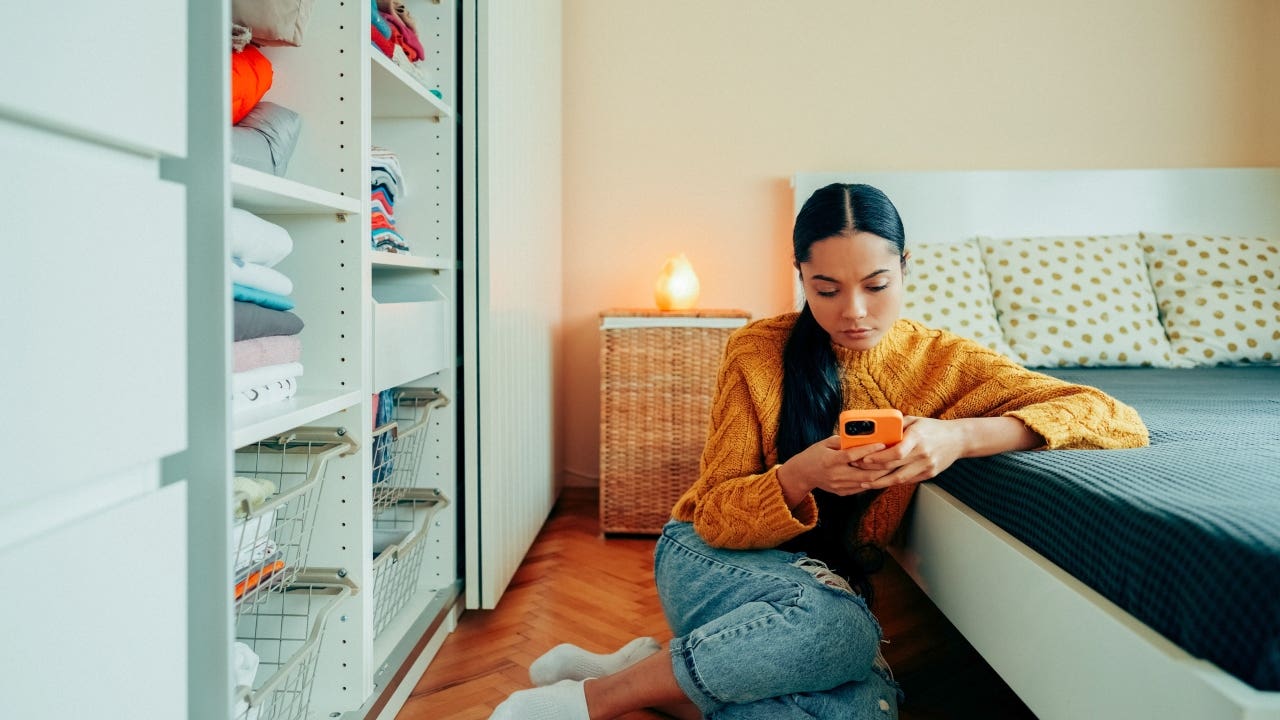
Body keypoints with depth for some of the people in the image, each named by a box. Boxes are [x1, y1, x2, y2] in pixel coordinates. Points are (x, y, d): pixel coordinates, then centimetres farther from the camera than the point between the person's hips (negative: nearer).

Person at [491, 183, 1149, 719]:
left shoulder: (941, 362, -6)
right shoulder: (758, 351, -11)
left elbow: (1120, 422, -13)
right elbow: (716, 516, -10)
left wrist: (962, 437, -31)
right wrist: (800, 476, -32)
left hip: (830, 585, 3)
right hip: (713, 558, -2)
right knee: (838, 625, -35)